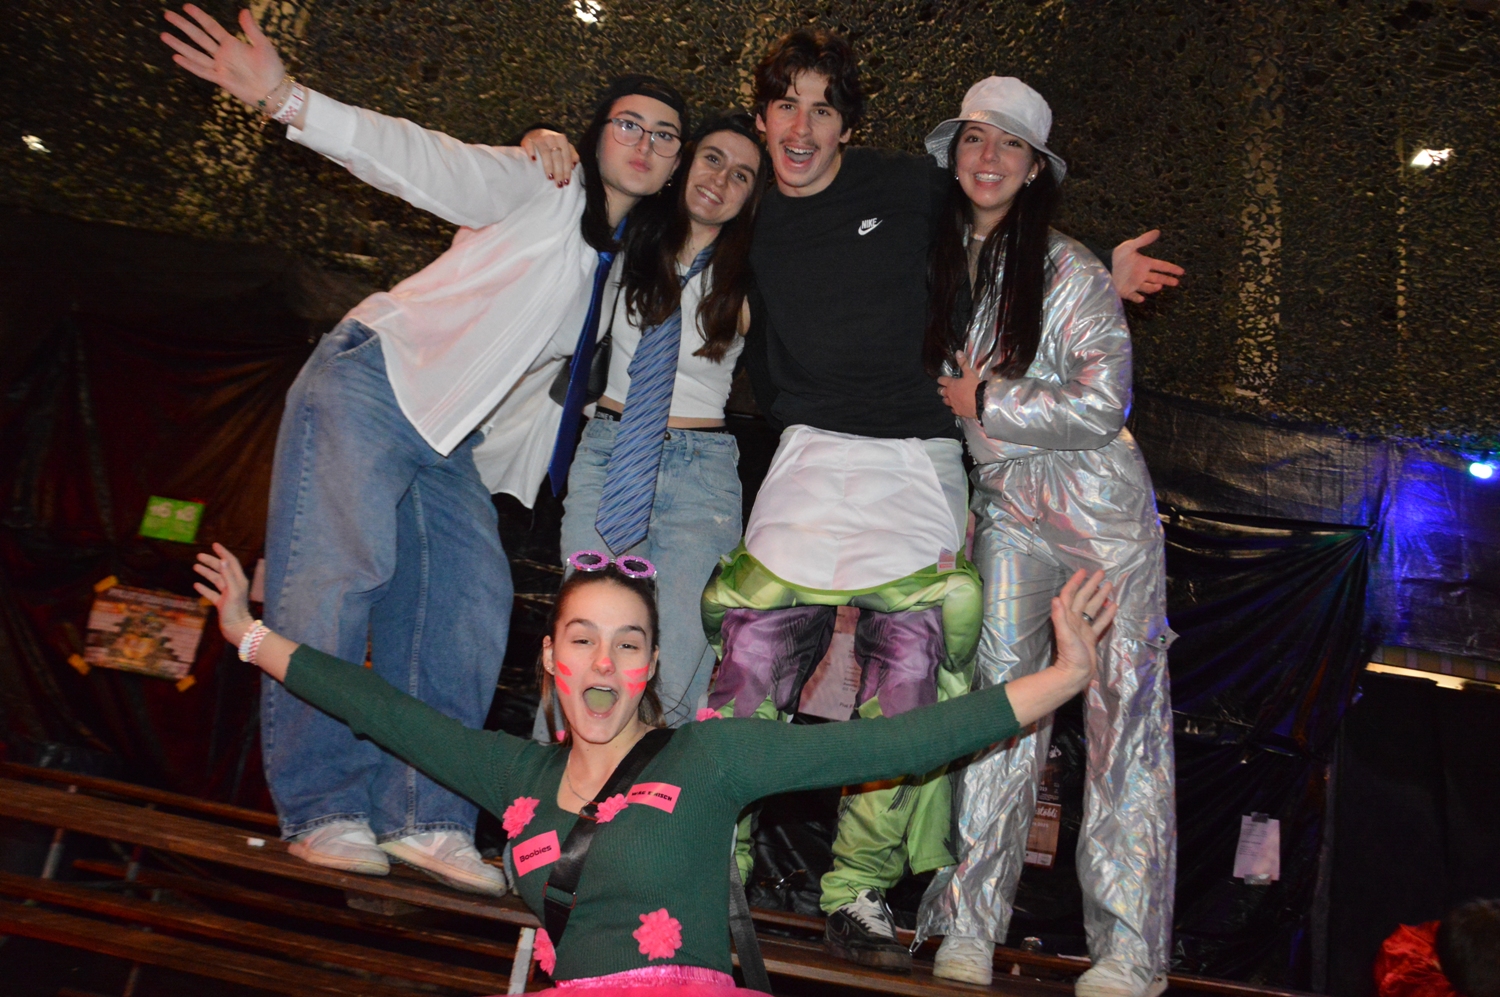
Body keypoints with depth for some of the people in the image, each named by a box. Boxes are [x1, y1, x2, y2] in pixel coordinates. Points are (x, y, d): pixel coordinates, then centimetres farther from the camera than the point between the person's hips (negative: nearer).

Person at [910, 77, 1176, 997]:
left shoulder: (1066, 268, -9)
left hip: (1099, 506, -4)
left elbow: (1103, 405, -15)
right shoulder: (940, 259, 7)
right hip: (1005, 508, 4)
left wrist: (985, 402, -10)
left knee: (1123, 707, -2)